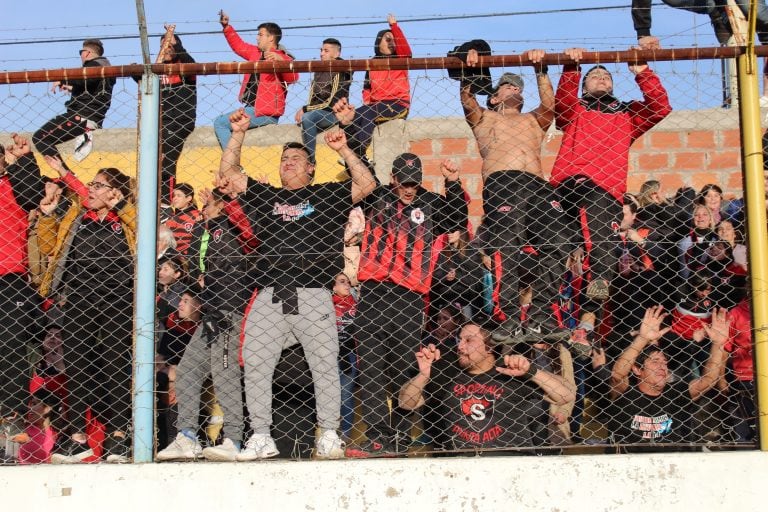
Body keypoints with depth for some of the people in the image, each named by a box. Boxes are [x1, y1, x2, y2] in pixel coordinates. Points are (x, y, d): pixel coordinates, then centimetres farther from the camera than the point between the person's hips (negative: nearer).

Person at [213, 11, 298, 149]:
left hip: (265, 113, -10)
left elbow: (292, 78, -30)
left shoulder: (281, 58, -13)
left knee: (220, 123, -13)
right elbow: (238, 45, 28)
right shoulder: (256, 53, 14)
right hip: (251, 109, 10)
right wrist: (226, 26, 20)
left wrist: (280, 60, -45)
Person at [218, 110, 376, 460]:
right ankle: (261, 437, 7)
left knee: (325, 367, -4)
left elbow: (366, 185, 5)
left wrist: (343, 150, 1)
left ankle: (329, 436, 3)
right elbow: (228, 173, 21)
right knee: (255, 368, -1)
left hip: (312, 296, -2)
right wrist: (238, 134, 15)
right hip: (269, 297, 3)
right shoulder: (263, 196, 22)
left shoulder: (327, 195, 15)